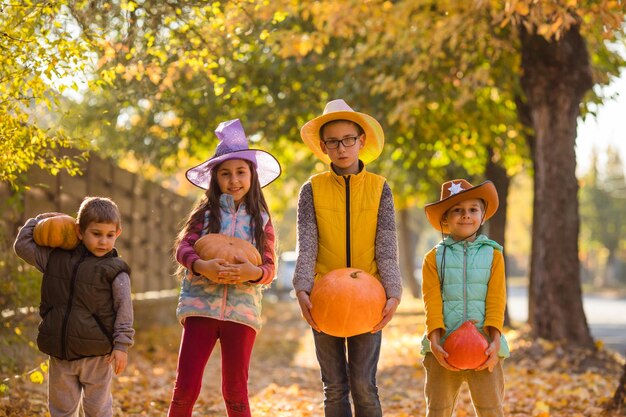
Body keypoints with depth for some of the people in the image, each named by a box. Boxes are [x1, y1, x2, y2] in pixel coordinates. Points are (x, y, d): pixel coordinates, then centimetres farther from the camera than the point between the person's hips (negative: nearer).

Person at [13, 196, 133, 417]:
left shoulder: (115, 270, -7)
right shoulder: (56, 259, 5)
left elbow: (124, 310, -6)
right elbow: (22, 245, 14)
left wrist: (121, 345, -11)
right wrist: (40, 220, 12)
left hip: (96, 357, -4)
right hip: (60, 354, 4)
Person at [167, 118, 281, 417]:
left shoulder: (260, 220, 8)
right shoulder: (206, 212, 6)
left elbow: (270, 268, 3)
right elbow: (183, 247, -4)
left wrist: (254, 272, -20)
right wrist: (202, 266, -25)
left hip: (242, 310, 1)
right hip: (201, 305, -1)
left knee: (236, 392, 7)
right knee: (186, 387, -4)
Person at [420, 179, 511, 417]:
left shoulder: (492, 254, 6)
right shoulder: (434, 258, 4)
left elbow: (496, 300, -1)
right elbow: (431, 302, -4)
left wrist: (495, 340, -12)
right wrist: (435, 341, -15)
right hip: (444, 348, 0)